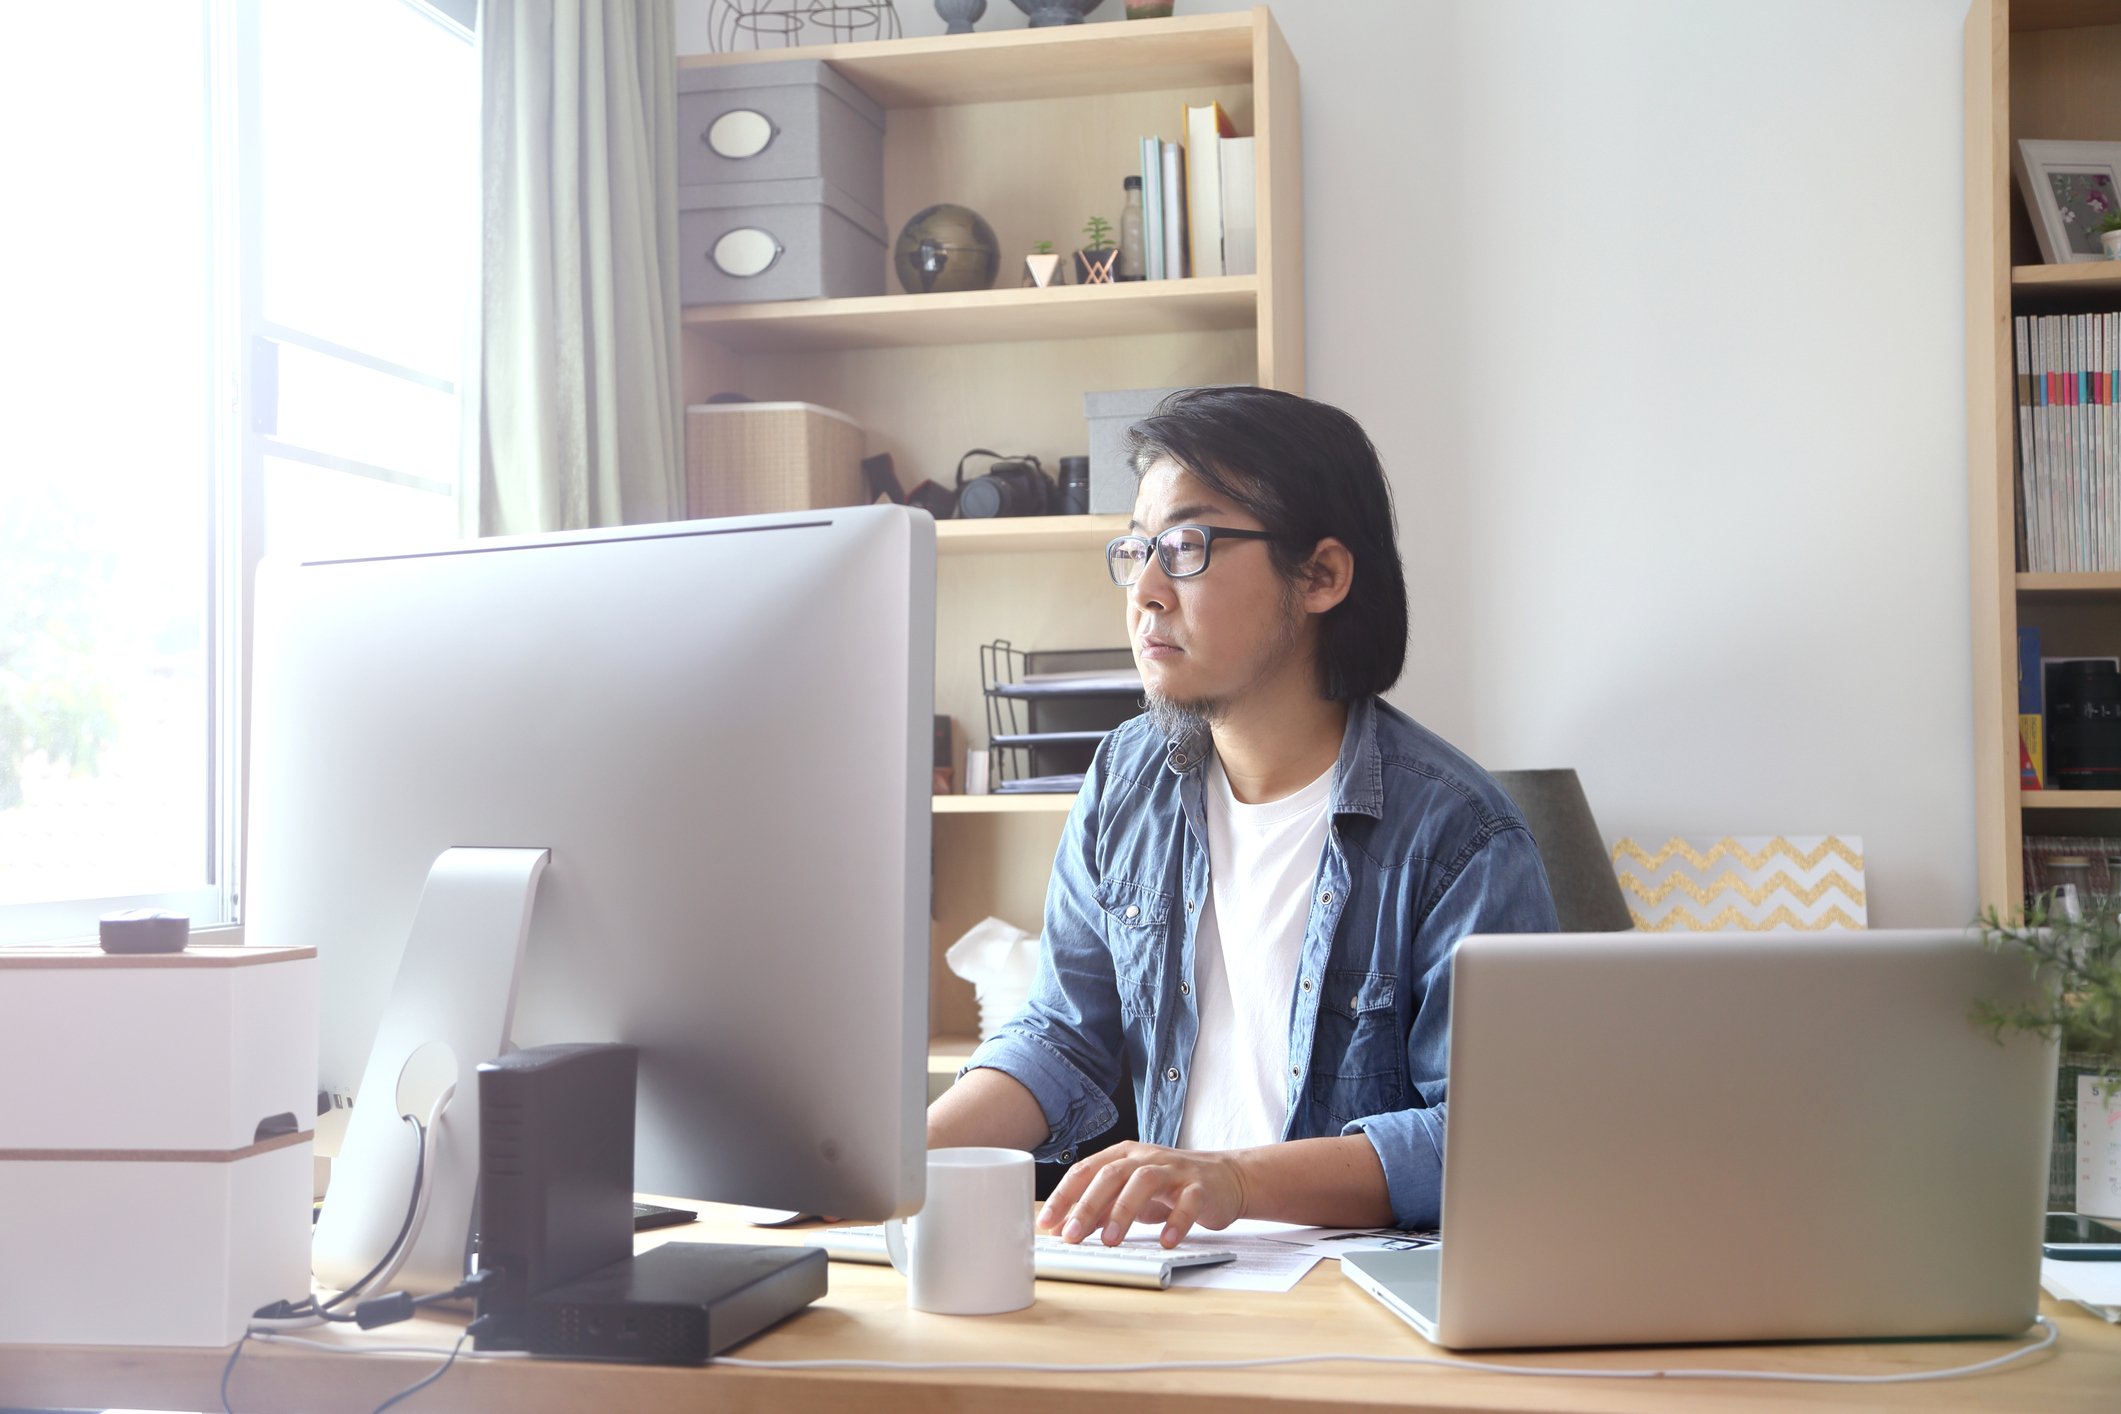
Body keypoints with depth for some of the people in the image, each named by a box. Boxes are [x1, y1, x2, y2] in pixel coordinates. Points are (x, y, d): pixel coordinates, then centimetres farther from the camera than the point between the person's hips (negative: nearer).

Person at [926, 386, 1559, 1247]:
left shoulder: (1457, 835, -11)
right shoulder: (1126, 780, 9)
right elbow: (1064, 1038, 11)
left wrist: (1239, 1178, -27)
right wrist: (905, 1155, -7)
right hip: (1165, 1267, 5)